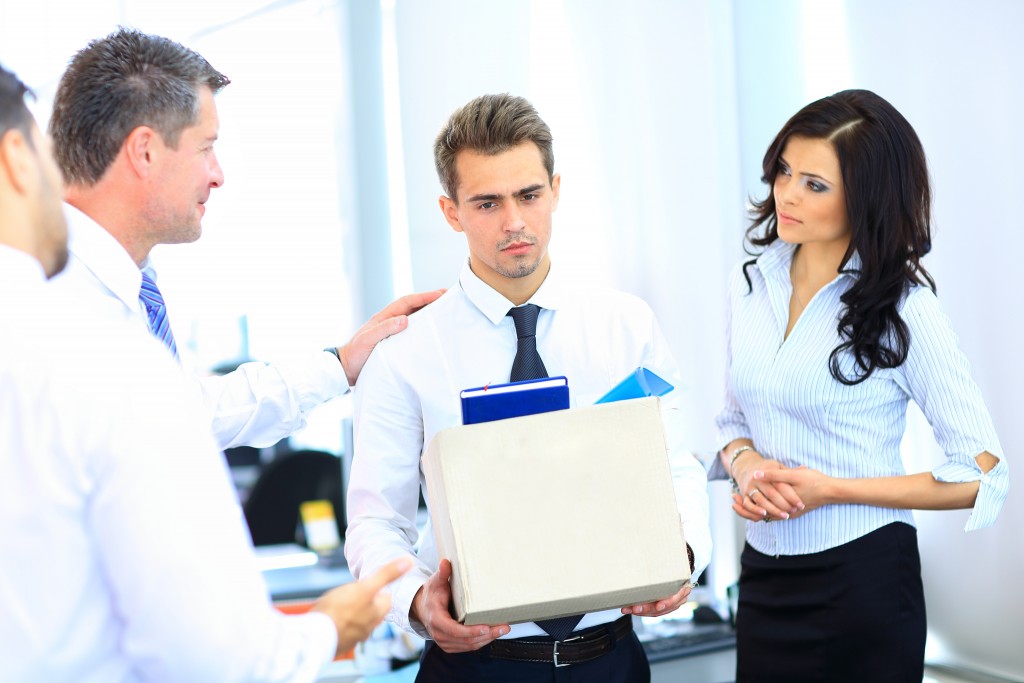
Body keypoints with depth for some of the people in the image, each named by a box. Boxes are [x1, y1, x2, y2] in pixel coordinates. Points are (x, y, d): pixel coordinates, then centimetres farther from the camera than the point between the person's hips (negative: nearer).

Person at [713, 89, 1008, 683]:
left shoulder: (903, 309, -13)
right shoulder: (752, 286, 4)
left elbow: (981, 473, -12)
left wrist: (829, 489, -16)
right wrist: (745, 464, -8)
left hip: (863, 582, -5)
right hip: (764, 574, 5)